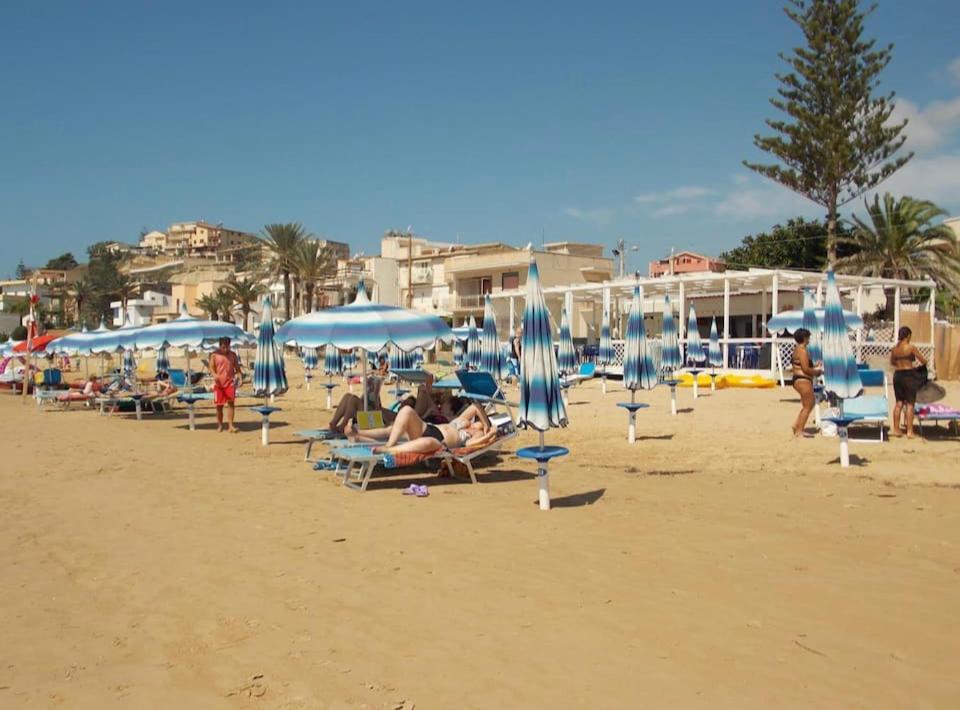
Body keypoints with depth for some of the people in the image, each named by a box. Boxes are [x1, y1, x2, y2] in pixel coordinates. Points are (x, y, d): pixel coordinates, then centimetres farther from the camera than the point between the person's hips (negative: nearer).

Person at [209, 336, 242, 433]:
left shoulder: (233, 355, 8)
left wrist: (239, 373, -14)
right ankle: (220, 425, 20)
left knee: (231, 403, -11)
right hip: (218, 383, 0)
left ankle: (230, 425, -13)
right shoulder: (214, 354, 2)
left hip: (230, 382, 0)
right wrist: (214, 374, -25)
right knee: (219, 405, 5)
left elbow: (237, 367, 8)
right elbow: (211, 366, -5)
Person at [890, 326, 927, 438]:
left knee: (899, 403, 13)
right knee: (910, 404, 1)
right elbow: (923, 361, -5)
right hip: (909, 376, -5)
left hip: (897, 375, 5)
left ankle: (896, 429, 17)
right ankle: (909, 431, 1)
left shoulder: (894, 348, 4)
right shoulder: (911, 347, -11)